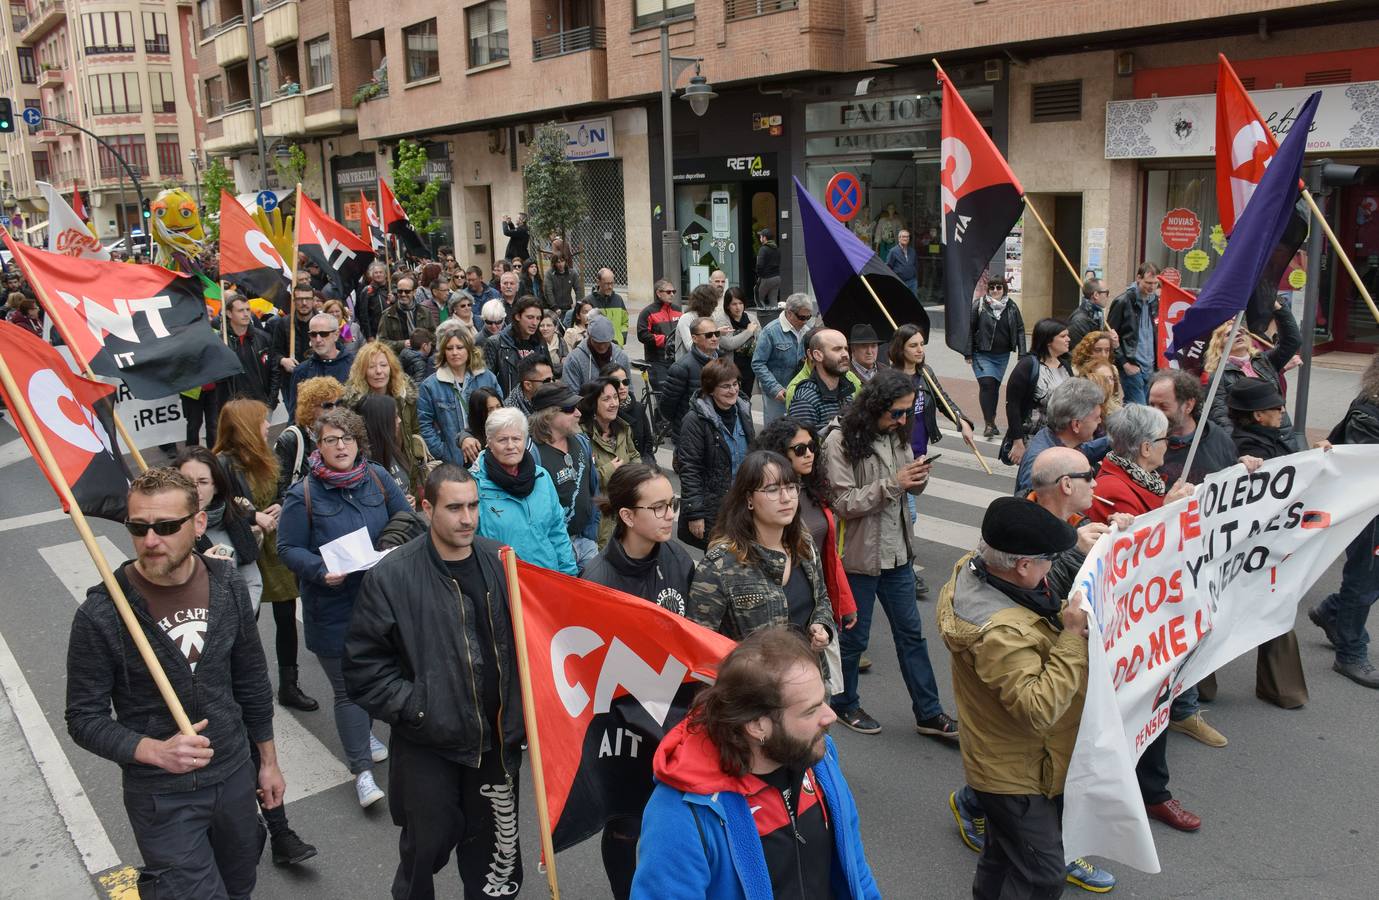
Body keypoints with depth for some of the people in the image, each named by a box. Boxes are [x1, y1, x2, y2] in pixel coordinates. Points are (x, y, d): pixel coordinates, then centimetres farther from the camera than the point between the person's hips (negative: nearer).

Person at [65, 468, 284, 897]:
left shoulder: (228, 588, -7)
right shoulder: (100, 614, -18)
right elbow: (85, 719, -11)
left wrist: (268, 760, 10)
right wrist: (155, 751, -26)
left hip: (236, 777, 4)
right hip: (162, 797, -4)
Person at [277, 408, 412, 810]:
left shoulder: (377, 478, 0)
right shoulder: (304, 493, -10)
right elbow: (288, 548, -7)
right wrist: (320, 571, -24)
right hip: (332, 607, -4)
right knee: (348, 687, 1)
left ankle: (363, 733, 46)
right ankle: (362, 770, 10)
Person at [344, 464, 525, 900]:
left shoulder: (500, 562, -2)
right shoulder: (391, 576, -13)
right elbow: (364, 666, -9)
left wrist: (520, 710, 1)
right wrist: (416, 708, -16)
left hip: (497, 737, 3)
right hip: (427, 745, -3)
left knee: (494, 845, 17)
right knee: (428, 845, 13)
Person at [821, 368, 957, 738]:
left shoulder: (896, 435, 4)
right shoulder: (841, 441, -17)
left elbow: (912, 489, 13)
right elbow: (844, 503, -20)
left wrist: (918, 477, -11)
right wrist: (892, 484, -26)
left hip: (897, 551, 7)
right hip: (859, 554, -6)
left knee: (911, 633, 13)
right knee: (854, 636, 10)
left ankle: (928, 712, 22)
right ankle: (844, 703, 30)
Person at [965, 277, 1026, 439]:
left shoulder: (1011, 307, 4)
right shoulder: (979, 306, -5)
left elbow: (1020, 330, 8)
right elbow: (969, 329, -2)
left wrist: (1022, 353, 1)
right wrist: (968, 353, -4)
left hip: (1003, 355, 3)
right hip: (982, 354, -3)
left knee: (995, 386, 10)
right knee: (986, 384, -15)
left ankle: (992, 421, 23)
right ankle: (989, 424, -13)